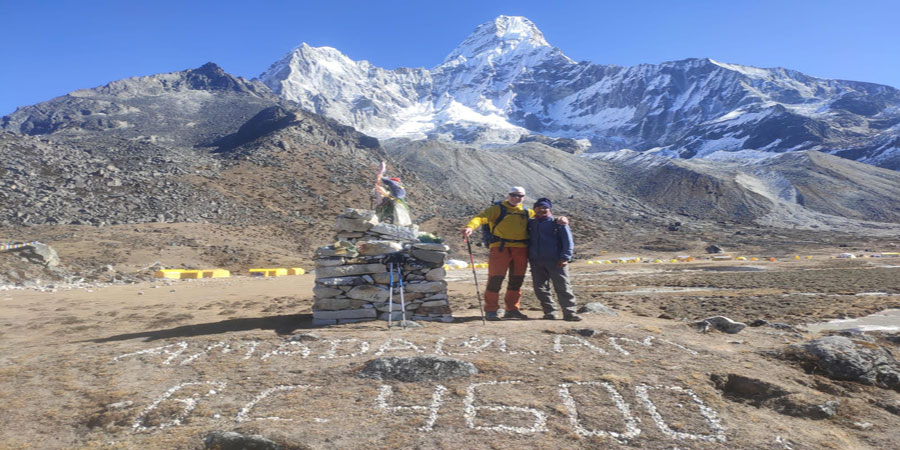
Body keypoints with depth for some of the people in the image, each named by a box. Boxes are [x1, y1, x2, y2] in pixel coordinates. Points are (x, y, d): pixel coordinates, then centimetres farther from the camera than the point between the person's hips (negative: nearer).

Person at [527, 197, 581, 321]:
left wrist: (565, 257, -11)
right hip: (536, 262, 4)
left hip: (555, 261, -4)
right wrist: (528, 256, 9)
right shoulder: (530, 223, 14)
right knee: (540, 289, 4)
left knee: (563, 287, -5)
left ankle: (569, 313, -2)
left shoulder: (557, 223, 2)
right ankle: (550, 312, 12)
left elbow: (568, 241, -1)